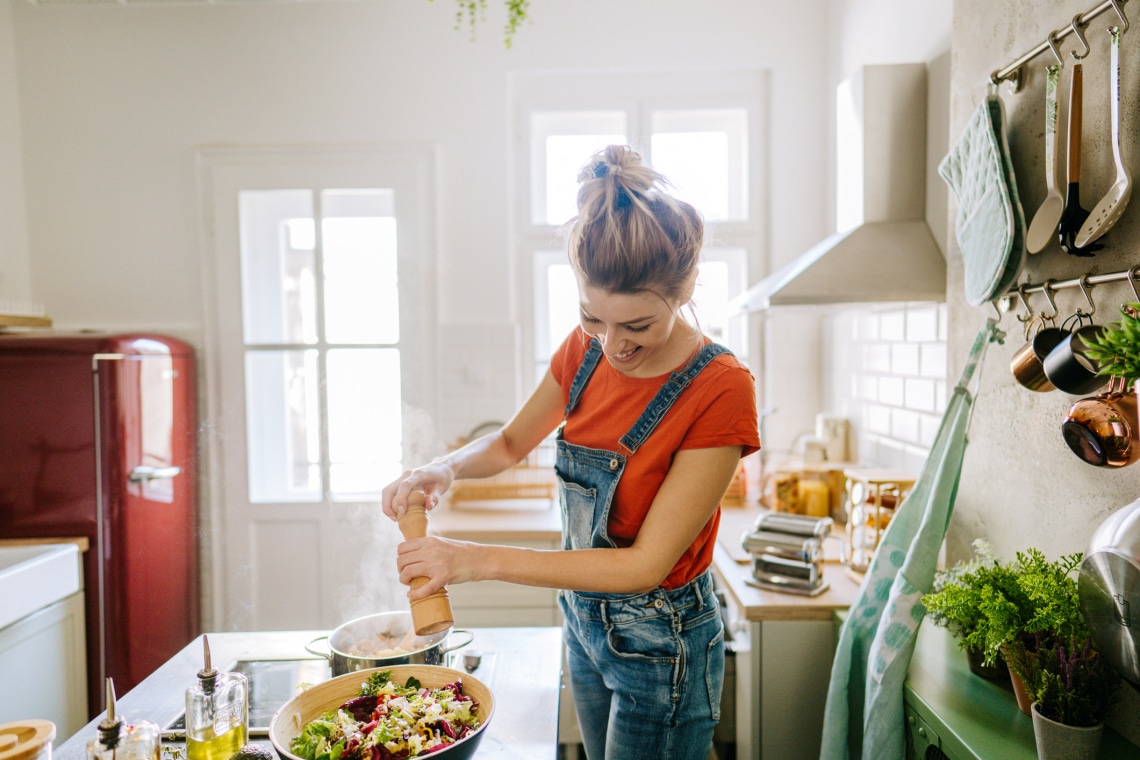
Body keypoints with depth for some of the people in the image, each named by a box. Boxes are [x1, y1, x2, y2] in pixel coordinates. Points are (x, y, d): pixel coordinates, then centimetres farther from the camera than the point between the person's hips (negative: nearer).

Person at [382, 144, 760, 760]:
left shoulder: (720, 390, -26)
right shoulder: (586, 350, -8)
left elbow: (648, 563, -26)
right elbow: (511, 442, 7)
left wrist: (482, 560, -28)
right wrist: (444, 469, -15)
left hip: (658, 644, -6)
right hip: (583, 617, 6)